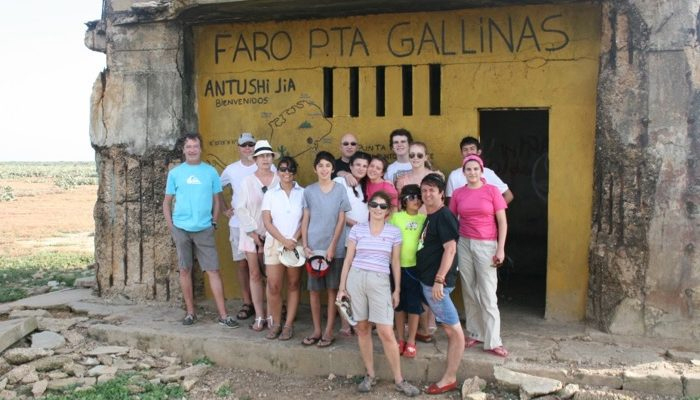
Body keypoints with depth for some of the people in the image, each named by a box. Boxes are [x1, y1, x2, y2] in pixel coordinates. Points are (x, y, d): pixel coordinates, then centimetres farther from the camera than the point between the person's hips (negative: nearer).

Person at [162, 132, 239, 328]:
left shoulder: (210, 171, 3)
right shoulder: (175, 173, 3)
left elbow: (216, 200, 9)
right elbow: (167, 203, 8)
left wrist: (214, 222, 1)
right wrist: (171, 227, 0)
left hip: (204, 229, -1)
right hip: (181, 229, 1)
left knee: (213, 270, -3)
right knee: (185, 270, 7)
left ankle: (223, 315, -1)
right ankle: (190, 312, 19)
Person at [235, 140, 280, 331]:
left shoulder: (279, 181, 0)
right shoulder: (247, 181, 2)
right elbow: (241, 208, 0)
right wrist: (253, 232, -7)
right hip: (251, 234, 1)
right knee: (255, 274, 2)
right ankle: (259, 317, 7)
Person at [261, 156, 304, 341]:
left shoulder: (302, 193, 4)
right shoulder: (270, 194, 7)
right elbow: (267, 222, 0)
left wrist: (294, 239, -11)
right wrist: (283, 240, -10)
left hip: (296, 244, 0)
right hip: (274, 243, 1)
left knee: (293, 285, 4)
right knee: (273, 286, -3)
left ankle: (289, 325, 10)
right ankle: (275, 323, 10)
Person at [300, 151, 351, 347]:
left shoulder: (340, 190, 1)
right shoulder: (309, 191, 5)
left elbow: (341, 221, -1)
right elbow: (305, 220, 5)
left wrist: (332, 246, -9)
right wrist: (305, 246, -4)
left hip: (335, 248, -1)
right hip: (313, 247, 2)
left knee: (332, 289, 4)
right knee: (314, 289, 5)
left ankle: (329, 331, 11)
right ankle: (317, 330, 16)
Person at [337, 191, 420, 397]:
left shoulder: (394, 232, 5)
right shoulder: (357, 229, 5)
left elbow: (395, 263, 9)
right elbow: (348, 259, 7)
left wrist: (397, 290, 7)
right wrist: (342, 287, 5)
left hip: (380, 281, -1)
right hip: (356, 278, 1)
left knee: (386, 332, -5)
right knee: (362, 327, 6)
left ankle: (399, 380, 6)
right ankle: (370, 375, 20)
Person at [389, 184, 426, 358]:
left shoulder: (424, 219, 3)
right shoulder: (396, 217, 0)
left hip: (416, 266, 0)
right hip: (398, 266, 0)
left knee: (414, 306, 4)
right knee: (399, 305, 9)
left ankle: (411, 342, 15)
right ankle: (401, 339, 21)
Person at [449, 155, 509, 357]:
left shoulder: (492, 191, -3)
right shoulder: (458, 194, 4)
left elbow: (502, 222, -2)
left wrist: (501, 249, -8)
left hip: (486, 246, -3)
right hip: (464, 244, 3)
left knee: (488, 294, -3)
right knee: (469, 291, 8)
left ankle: (493, 341, 2)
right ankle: (475, 333, 20)